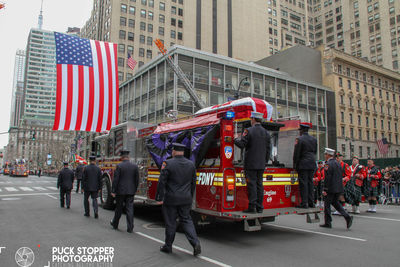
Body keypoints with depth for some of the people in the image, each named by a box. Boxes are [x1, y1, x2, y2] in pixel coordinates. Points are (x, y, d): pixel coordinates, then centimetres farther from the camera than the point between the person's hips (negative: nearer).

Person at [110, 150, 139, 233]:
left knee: (119, 208, 13)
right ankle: (130, 228, 3)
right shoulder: (135, 166, 1)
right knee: (130, 209, 4)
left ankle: (115, 224, 32)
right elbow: (137, 179, 5)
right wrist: (135, 190, 15)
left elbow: (116, 179, -10)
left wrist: (113, 191, -5)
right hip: (131, 191, 2)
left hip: (120, 191, -2)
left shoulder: (119, 166, -9)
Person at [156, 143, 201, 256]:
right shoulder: (191, 164, 4)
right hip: (186, 199, 4)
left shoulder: (167, 163, -11)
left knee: (170, 222, 8)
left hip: (170, 199, -4)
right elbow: (193, 183, 9)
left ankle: (168, 246, 22)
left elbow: (162, 182, -11)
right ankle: (195, 243, -1)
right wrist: (190, 197, 18)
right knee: (186, 220, 12)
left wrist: (159, 198, -5)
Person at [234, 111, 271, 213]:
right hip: (261, 164, 5)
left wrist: (236, 139, 9)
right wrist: (265, 161, 18)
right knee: (259, 184, 10)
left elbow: (242, 145, -11)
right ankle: (259, 207, 14)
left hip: (251, 164, -5)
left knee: (252, 184, -3)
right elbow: (268, 149, 10)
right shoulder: (266, 133, 8)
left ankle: (252, 206, -2)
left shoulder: (248, 131, -9)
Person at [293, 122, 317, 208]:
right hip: (312, 164, 6)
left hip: (303, 164, -6)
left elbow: (296, 153, -10)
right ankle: (311, 202, 15)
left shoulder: (299, 139, -10)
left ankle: (304, 203, -3)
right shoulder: (314, 139, 10)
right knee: (310, 182, 11)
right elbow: (315, 152, 16)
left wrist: (295, 165, -3)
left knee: (303, 183, -3)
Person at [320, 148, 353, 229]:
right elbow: (341, 176, 16)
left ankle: (328, 223, 9)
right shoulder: (338, 163, 11)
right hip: (339, 188, 8)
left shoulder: (328, 164, -15)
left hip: (331, 189, -8)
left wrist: (325, 189, -16)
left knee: (327, 204, 3)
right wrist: (339, 187, 22)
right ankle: (347, 217, 4)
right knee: (335, 203, 19)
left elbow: (327, 178, -20)